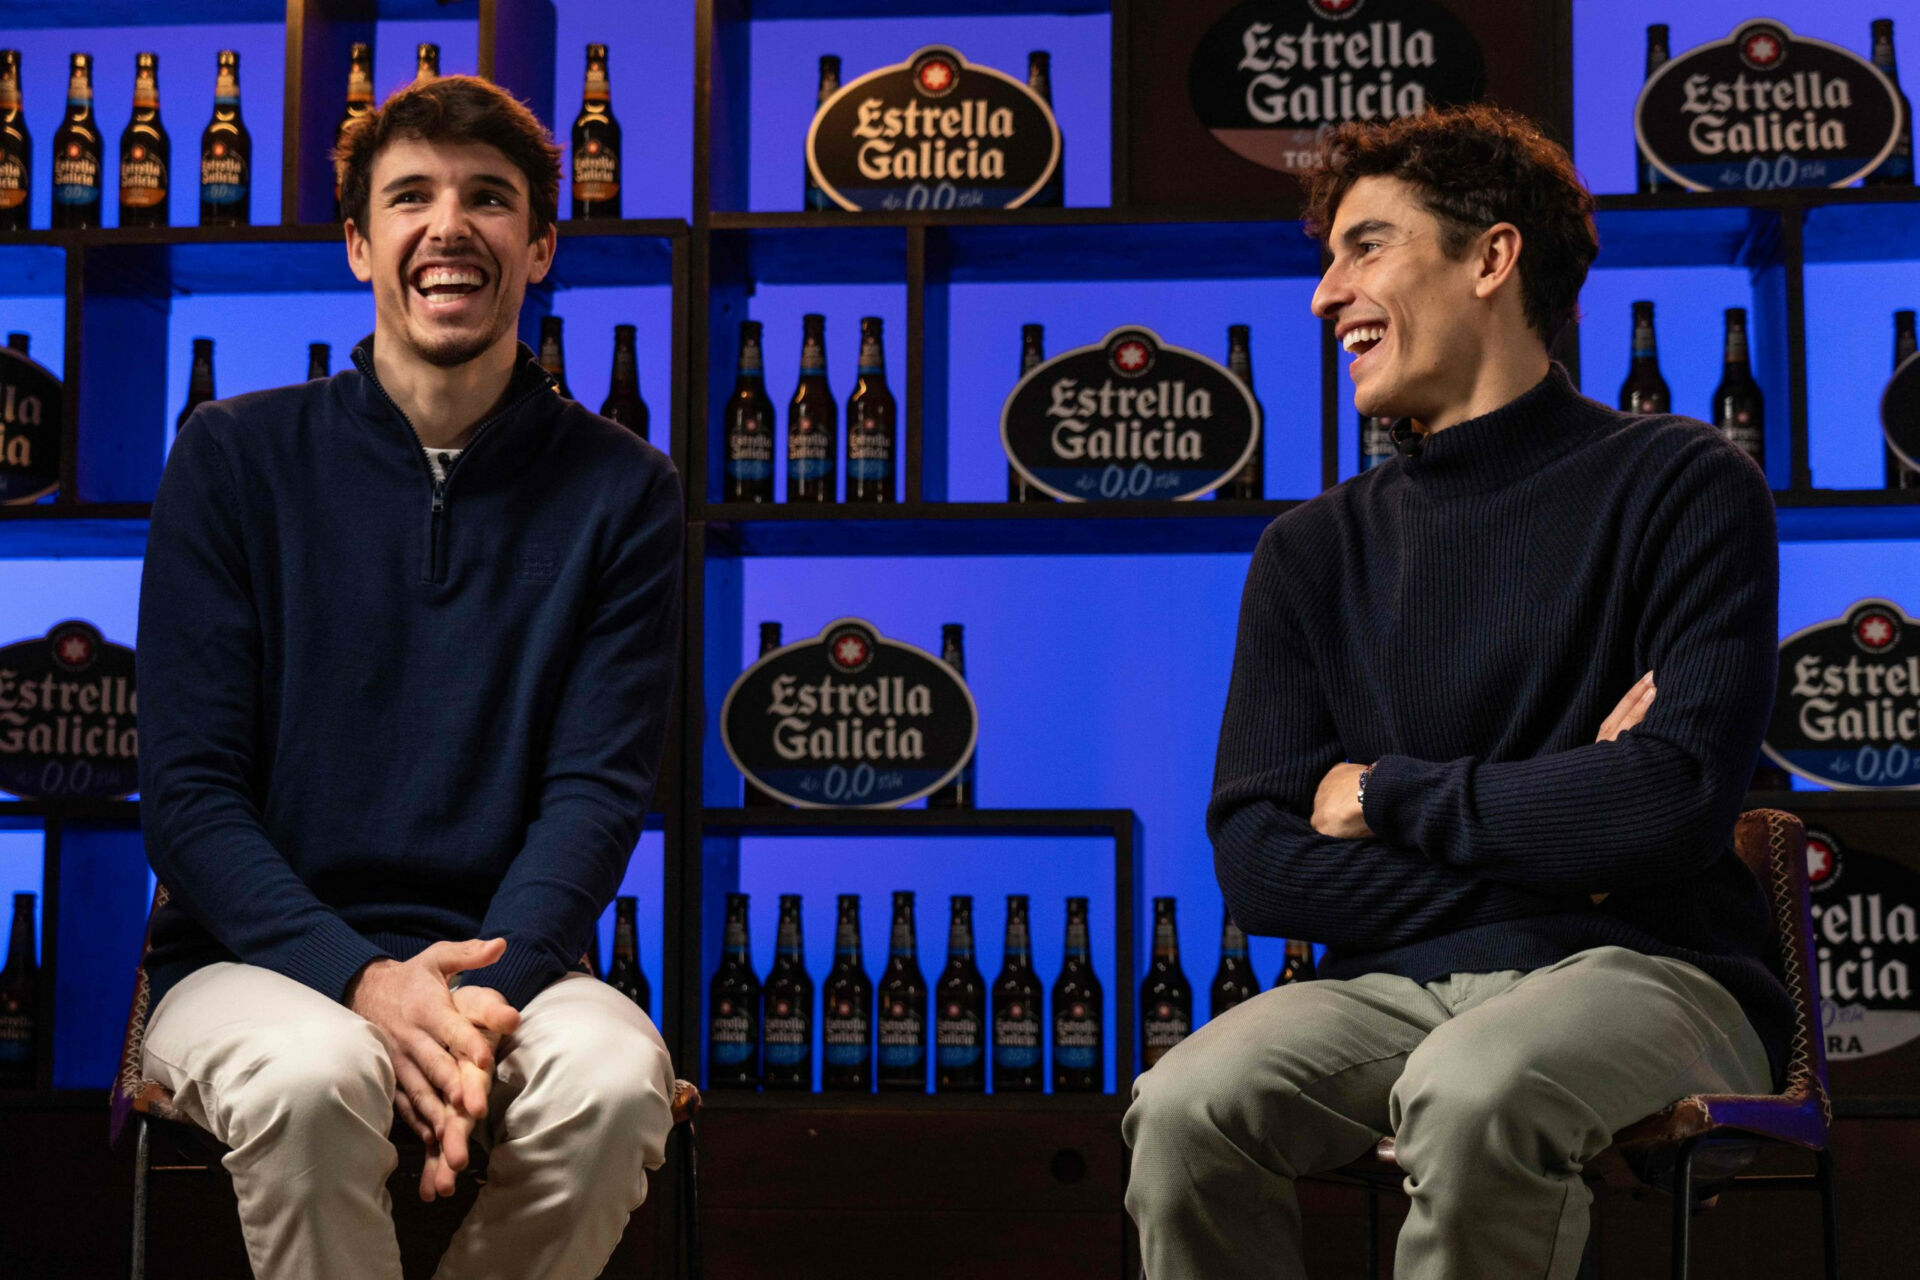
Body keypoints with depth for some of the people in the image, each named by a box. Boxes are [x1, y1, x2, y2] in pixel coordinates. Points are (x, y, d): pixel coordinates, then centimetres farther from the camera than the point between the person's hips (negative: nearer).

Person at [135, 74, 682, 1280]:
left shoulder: (622, 492, 3)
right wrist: (363, 981, -19)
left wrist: (485, 990, -22)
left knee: (615, 1080, -31)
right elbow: (189, 792, -3)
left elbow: (598, 793, -3)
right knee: (314, 1075, -35)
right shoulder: (236, 458, 1)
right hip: (256, 961, -1)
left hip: (505, 961, 1)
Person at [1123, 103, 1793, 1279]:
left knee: (1471, 1091, -37)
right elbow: (1256, 862, 4)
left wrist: (1386, 794, -1)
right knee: (1188, 1106, -28)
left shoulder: (1683, 486, 2)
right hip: (1397, 986, 3)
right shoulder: (1312, 552, 13)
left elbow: (1673, 806, -11)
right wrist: (1550, 842, -6)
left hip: (1644, 971, -3)